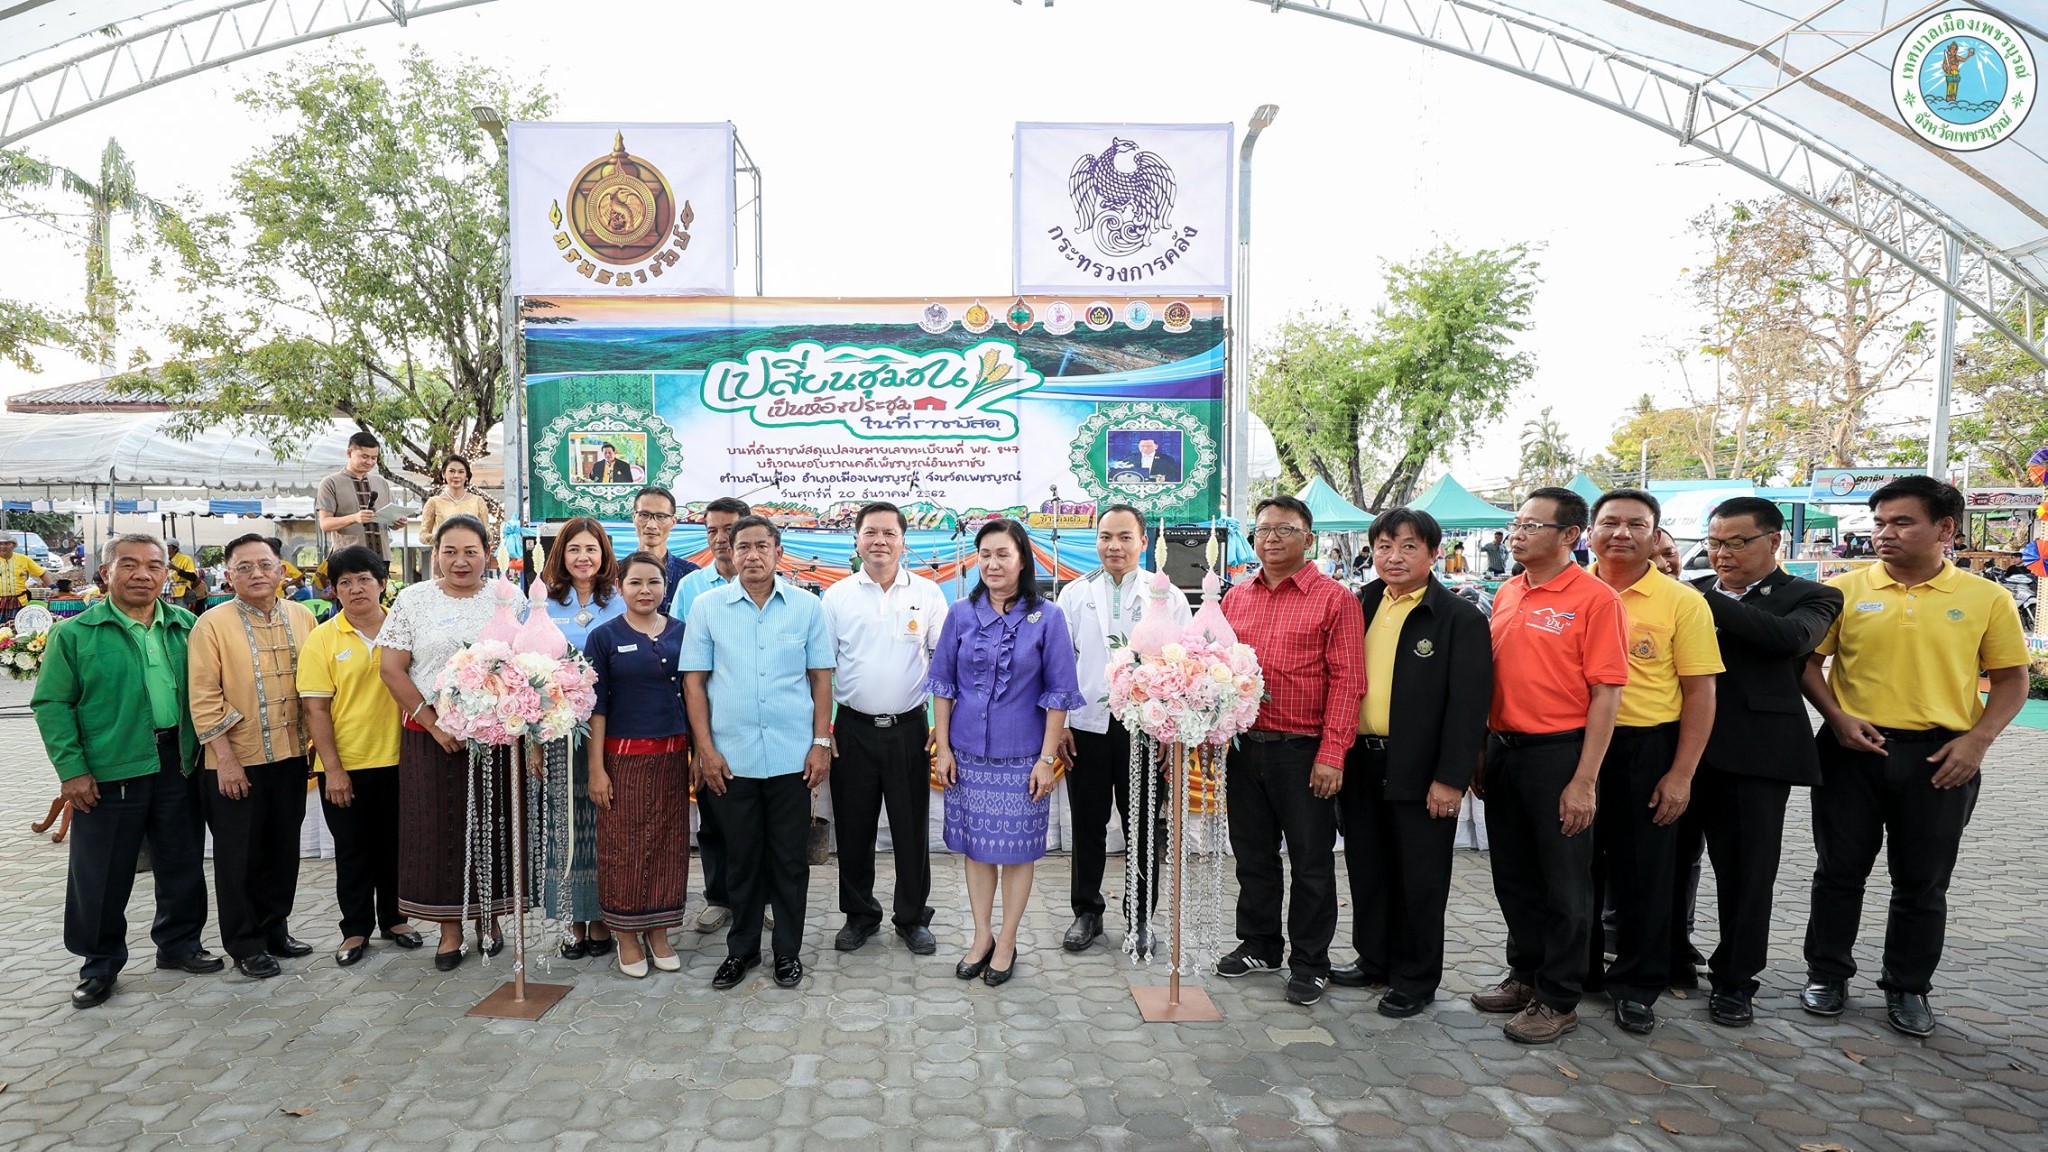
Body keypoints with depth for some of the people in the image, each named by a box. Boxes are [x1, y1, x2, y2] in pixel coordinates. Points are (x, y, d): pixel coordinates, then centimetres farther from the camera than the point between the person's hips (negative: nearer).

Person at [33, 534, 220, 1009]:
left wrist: (203, 748, 7)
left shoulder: (185, 626, 7)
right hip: (109, 773, -3)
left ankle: (179, 944, 30)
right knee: (102, 874, 6)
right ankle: (99, 964, 22)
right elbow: (52, 705, -4)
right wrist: (72, 769, -10)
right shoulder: (75, 634, -4)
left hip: (177, 765, 4)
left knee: (182, 863, 13)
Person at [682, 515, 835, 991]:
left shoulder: (807, 606, 2)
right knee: (742, 858, 11)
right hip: (730, 757, 0)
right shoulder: (707, 607, 1)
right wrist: (705, 749, -4)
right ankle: (742, 948, 28)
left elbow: (821, 678, 5)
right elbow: (694, 681, 2)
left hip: (792, 756, 0)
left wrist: (821, 743, -1)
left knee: (790, 858, 8)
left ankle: (788, 951, 23)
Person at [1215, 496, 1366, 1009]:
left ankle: (1310, 962, 21)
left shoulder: (1335, 599, -6)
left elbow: (1347, 681, -10)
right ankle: (1260, 945, 33)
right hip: (1244, 748, 5)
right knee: (1253, 852, 16)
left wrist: (1332, 754, -16)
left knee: (1311, 861, 6)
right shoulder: (1236, 596, 10)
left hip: (1304, 752, -5)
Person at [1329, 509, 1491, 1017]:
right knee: (1367, 870, 16)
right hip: (1360, 763, 6)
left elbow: (1469, 704, -12)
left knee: (1418, 880, 7)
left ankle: (1415, 979, 21)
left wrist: (1451, 778, -16)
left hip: (1420, 772, -5)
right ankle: (1373, 959, 33)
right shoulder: (1360, 606, 10)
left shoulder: (1461, 618, -8)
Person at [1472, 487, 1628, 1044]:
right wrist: (1480, 755, 12)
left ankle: (1558, 999, 19)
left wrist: (1584, 780, -17)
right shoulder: (1506, 595, 9)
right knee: (1513, 875, 16)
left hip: (1559, 753, -6)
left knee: (1563, 883, 6)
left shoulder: (1595, 598, -11)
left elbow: (1606, 692, -14)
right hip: (1503, 749, 7)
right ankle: (1525, 974, 33)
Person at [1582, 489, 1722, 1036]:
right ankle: (1576, 971, 30)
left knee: (1643, 874, 8)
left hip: (1648, 751, -2)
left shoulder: (1682, 602, -3)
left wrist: (1680, 775, -10)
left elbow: (1700, 693, -4)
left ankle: (1636, 986, 24)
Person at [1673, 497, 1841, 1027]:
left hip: (1755, 755, -3)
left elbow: (1793, 637, -21)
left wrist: (1707, 602, -21)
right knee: (1671, 860, 13)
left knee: (1746, 873, 6)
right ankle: (1670, 958, 31)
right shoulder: (1691, 593, 11)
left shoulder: (1810, 597, 1)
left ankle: (1734, 980, 22)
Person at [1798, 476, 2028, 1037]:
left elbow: (2012, 679, 4)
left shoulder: (1986, 599, 0)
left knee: (1922, 883, 10)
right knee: (1840, 870, 9)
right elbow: (1809, 660, 3)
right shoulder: (1845, 590, -1)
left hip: (1941, 758, 0)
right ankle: (1827, 975, 24)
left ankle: (1908, 988, 26)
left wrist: (1977, 740, -8)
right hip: (1853, 748, 0)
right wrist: (1836, 715, -11)